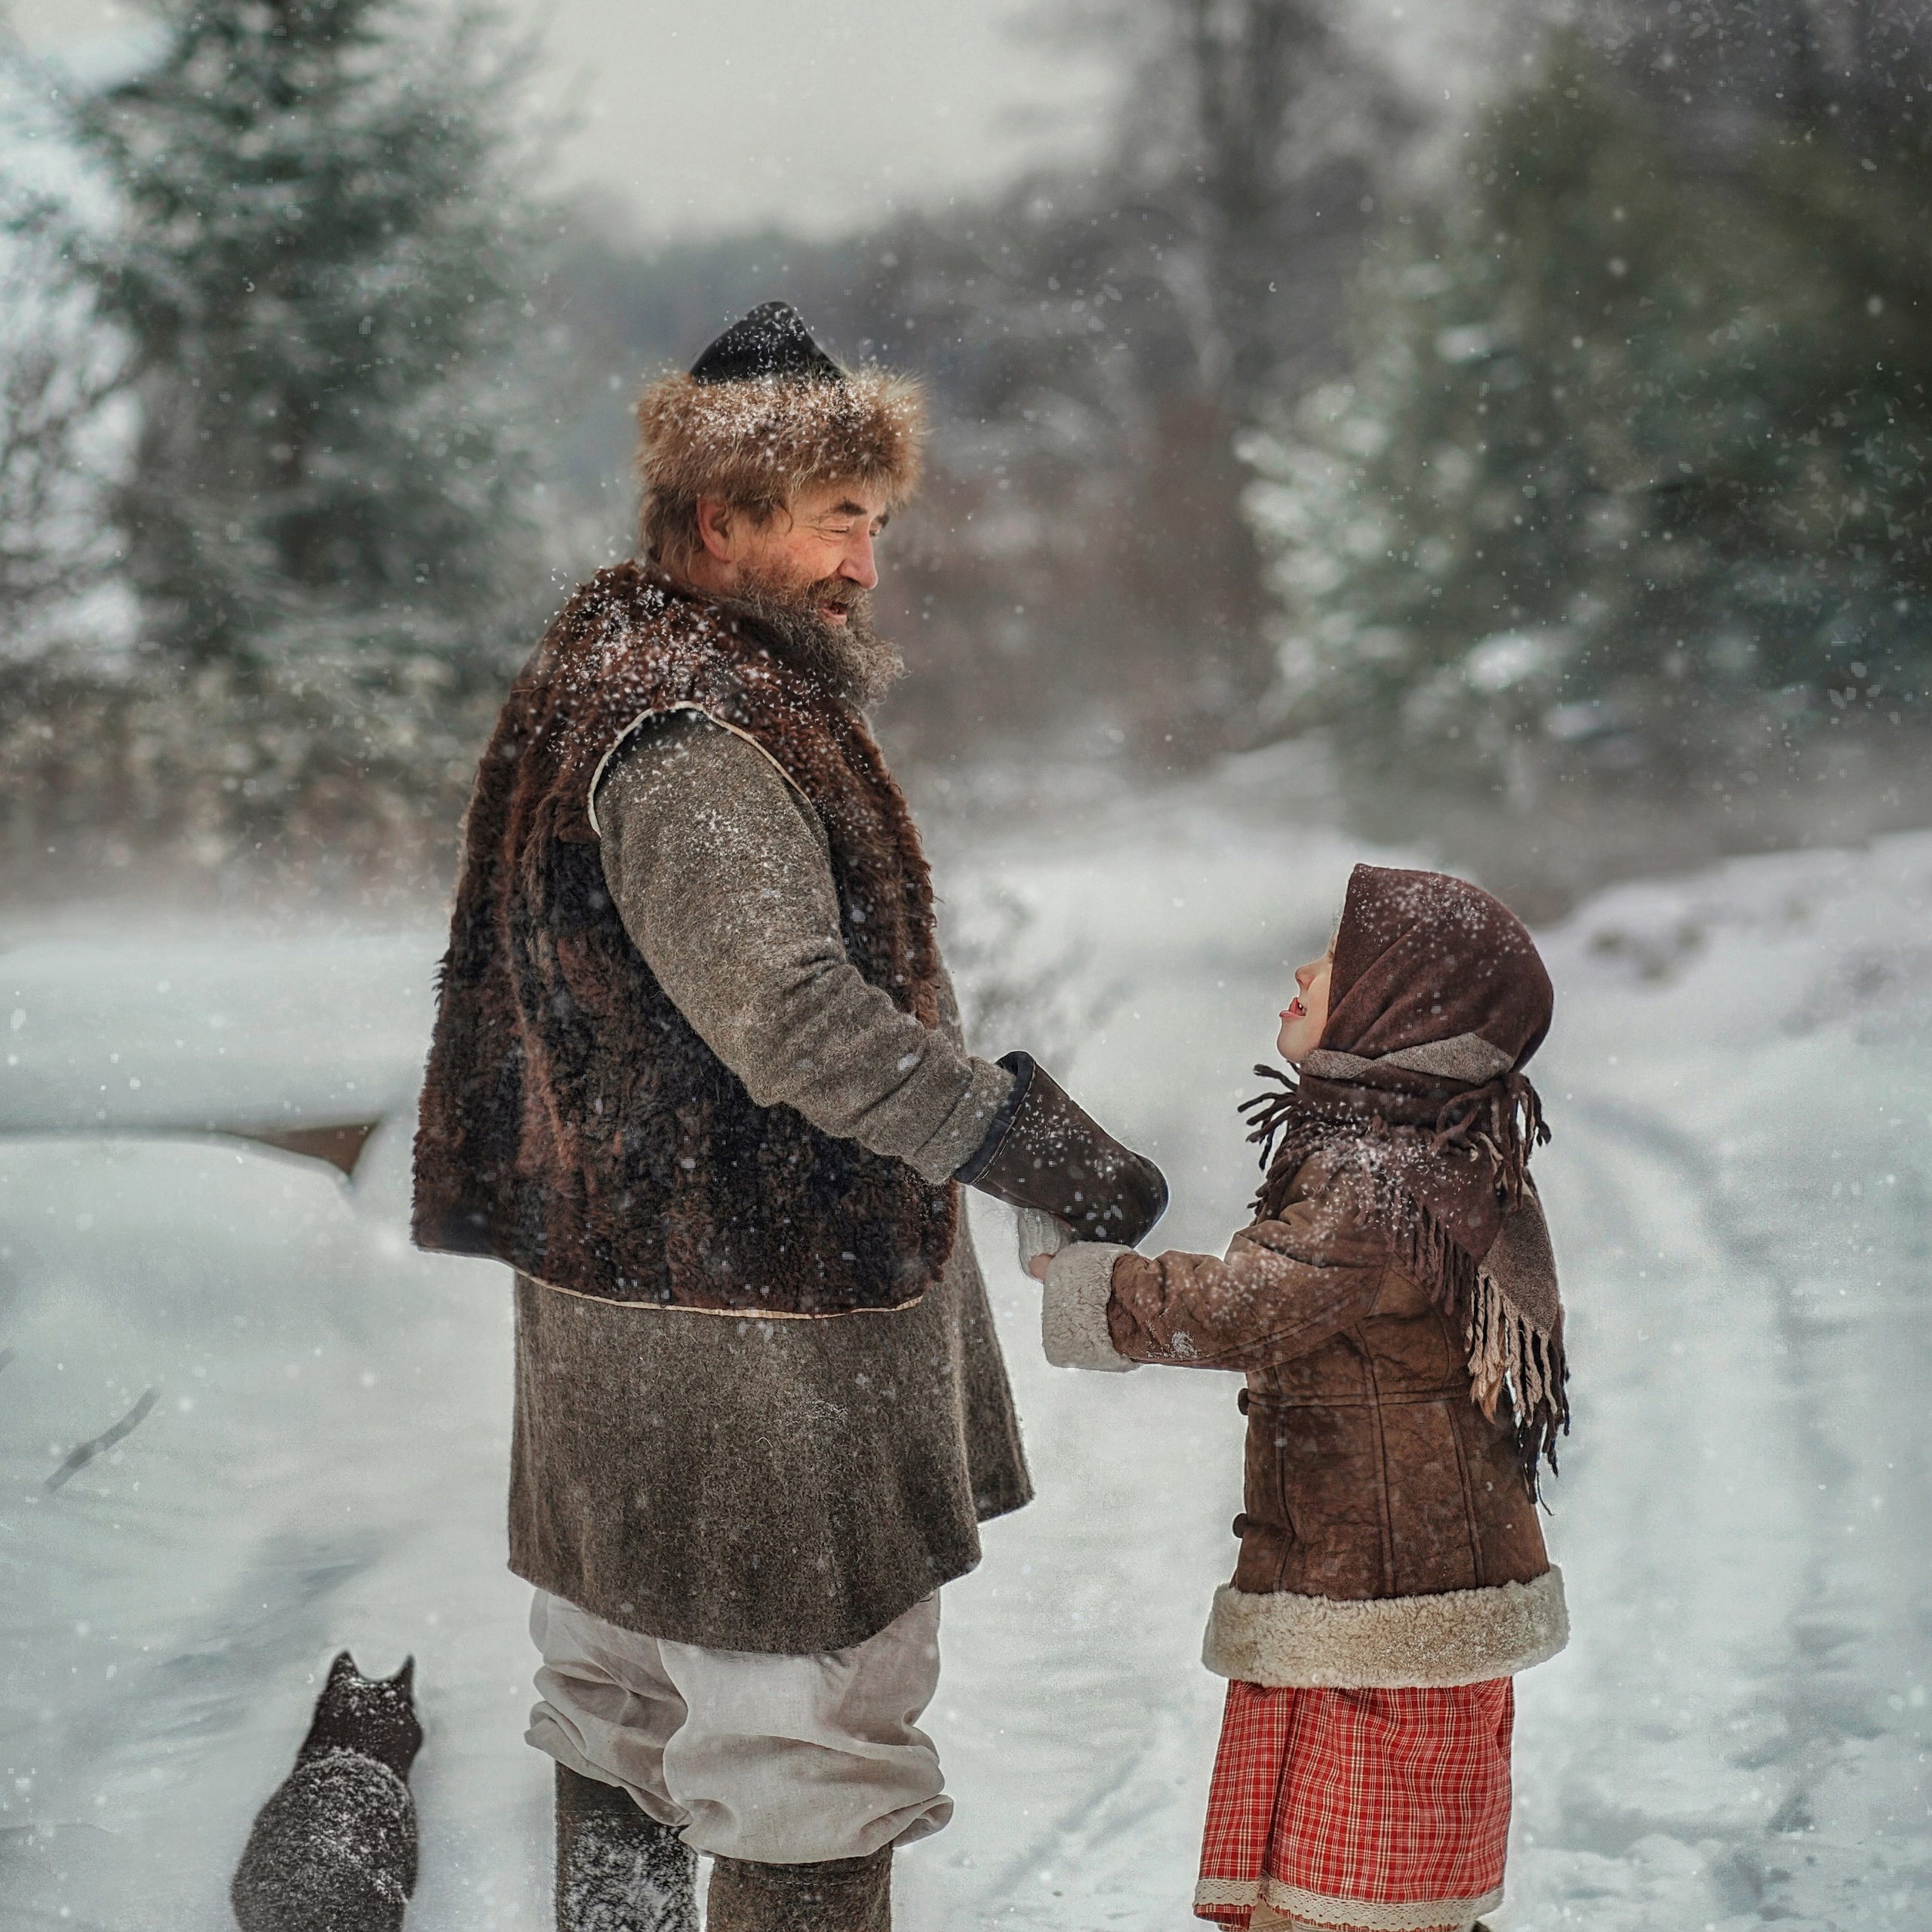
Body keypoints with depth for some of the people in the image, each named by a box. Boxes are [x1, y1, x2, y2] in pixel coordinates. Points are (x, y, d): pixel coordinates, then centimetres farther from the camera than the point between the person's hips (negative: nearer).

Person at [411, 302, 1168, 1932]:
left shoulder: (630, 675, 14)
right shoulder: (688, 739, -21)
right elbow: (792, 1012, -31)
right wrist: (1028, 1143, -32)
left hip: (635, 1283, 11)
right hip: (749, 1321, -11)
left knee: (634, 1704, 18)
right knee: (811, 1726, -3)